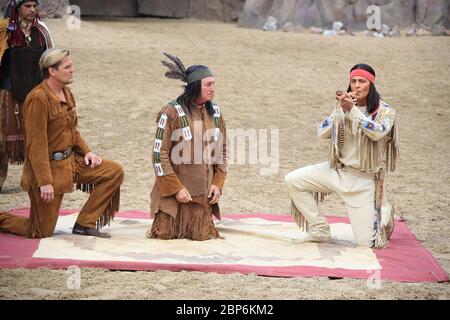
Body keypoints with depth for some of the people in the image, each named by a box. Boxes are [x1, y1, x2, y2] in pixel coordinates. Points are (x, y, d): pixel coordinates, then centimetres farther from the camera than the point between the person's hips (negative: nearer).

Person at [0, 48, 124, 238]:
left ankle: (84, 224, 3)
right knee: (42, 233, -4)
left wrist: (86, 151, 2)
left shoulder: (66, 93, 7)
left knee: (115, 172, -3)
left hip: (70, 160, 8)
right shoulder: (38, 98, -22)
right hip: (48, 167, -8)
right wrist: (45, 182, -24)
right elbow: (36, 145, -23)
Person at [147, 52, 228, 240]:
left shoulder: (215, 113, 5)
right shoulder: (172, 112, -11)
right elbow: (160, 153, -12)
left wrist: (217, 183, 1)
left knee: (200, 236, -1)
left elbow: (222, 151, 13)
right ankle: (164, 220, 30)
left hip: (203, 191, 4)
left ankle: (203, 222, 33)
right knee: (166, 234, -3)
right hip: (174, 189, -4)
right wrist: (176, 188, -15)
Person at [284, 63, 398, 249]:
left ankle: (384, 213, 28)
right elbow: (322, 133, -5)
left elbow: (377, 133, -27)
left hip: (363, 179, -4)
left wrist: (353, 109, -32)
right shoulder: (343, 109, 6)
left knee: (365, 243, -7)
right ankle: (320, 230, -1)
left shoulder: (384, 111, -7)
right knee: (292, 181, -13)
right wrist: (341, 110, -16)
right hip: (337, 171, 4)